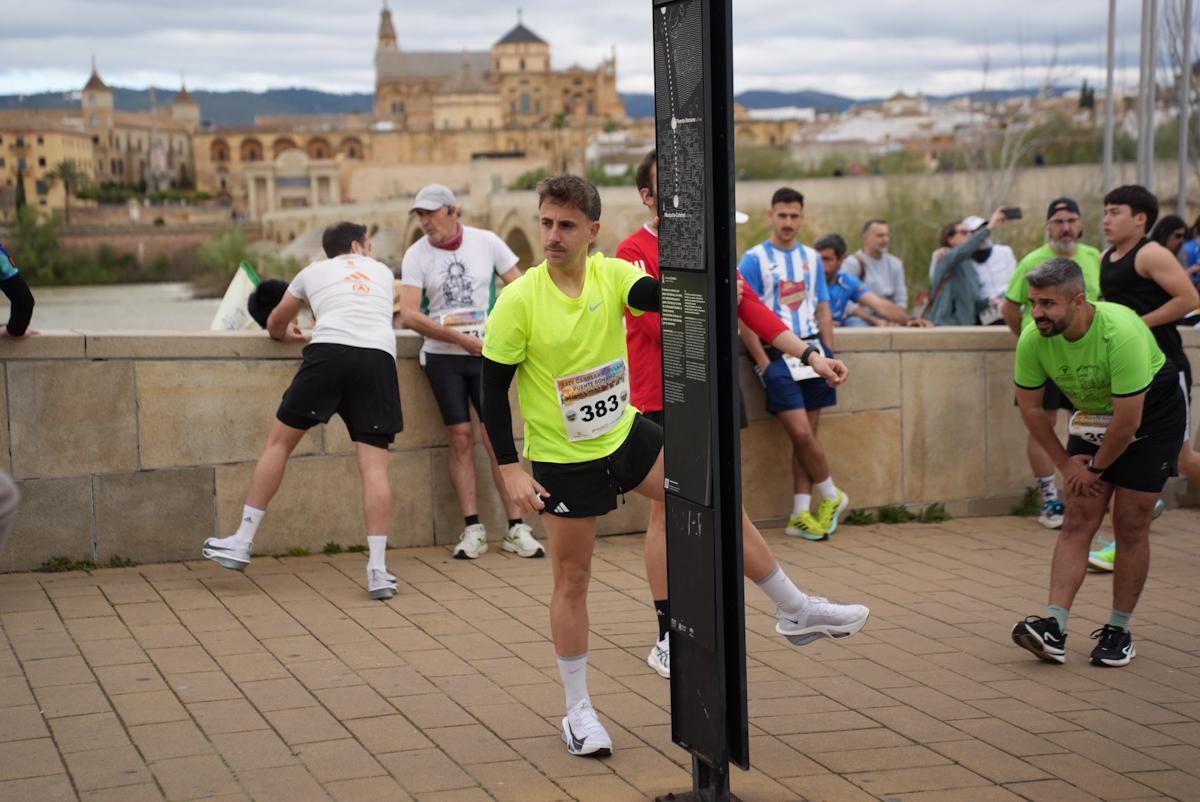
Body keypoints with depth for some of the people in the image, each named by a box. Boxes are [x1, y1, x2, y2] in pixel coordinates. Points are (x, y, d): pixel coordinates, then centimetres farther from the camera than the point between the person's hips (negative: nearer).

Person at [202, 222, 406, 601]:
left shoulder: (314, 271, 26)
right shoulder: (382, 272, 30)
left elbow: (276, 323, 41)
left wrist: (285, 334, 65)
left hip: (328, 351, -1)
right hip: (380, 357, 1)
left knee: (279, 441, 11)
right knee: (374, 464, -2)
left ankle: (242, 543, 12)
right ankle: (378, 570, -8)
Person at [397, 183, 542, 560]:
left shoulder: (486, 242, 0)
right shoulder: (416, 255, -3)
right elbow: (409, 314, -12)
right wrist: (464, 340, -16)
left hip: (485, 352, 0)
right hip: (442, 356, 0)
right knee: (460, 438, -2)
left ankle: (516, 528, -2)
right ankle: (472, 529, 3)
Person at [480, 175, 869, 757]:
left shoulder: (611, 275, -9)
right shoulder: (519, 301, -18)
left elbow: (669, 301, -26)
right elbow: (493, 389, -11)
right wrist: (510, 469, -15)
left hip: (627, 433, 4)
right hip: (562, 458, -4)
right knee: (571, 580, 5)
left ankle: (795, 611, 20)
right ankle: (578, 712, 21)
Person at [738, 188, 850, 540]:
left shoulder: (811, 258, 14)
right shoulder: (754, 259, -2)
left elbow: (823, 310, 17)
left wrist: (828, 353, 6)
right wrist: (763, 363, -12)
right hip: (776, 353, -5)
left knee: (808, 434, 3)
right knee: (801, 433, -11)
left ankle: (800, 515, 8)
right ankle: (831, 496, 10)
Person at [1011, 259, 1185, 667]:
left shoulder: (1120, 332, -35)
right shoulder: (1033, 339, -20)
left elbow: (1128, 420, -28)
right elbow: (1029, 407, -4)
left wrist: (1095, 468, -15)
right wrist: (1066, 463, -3)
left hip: (1151, 411, -4)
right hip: (1093, 415, 4)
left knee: (1130, 524, -5)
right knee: (1078, 520, -6)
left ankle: (1119, 630, 6)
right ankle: (1054, 627, -14)